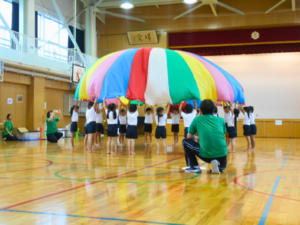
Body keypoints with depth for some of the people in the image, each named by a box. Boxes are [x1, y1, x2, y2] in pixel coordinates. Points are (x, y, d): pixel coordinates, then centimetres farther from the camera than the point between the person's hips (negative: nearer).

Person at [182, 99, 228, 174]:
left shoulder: (197, 119, 8)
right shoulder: (221, 119, 13)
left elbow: (189, 137, 16)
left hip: (206, 155, -3)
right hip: (222, 155, 3)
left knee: (185, 141, 21)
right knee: (222, 166, 39)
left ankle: (195, 166, 14)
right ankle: (219, 166, 5)